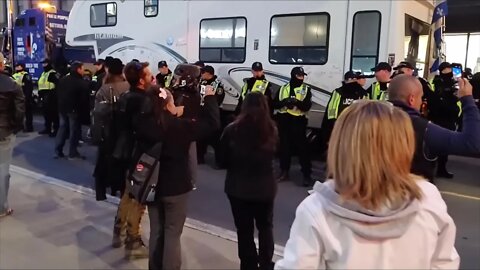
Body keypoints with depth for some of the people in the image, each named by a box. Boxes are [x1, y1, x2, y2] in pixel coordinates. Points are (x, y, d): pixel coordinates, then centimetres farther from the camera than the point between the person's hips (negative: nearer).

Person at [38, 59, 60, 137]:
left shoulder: (53, 73, -10)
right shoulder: (43, 73, 21)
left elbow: (57, 85, -20)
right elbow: (41, 85, 25)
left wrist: (54, 95, -24)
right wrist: (40, 94, 18)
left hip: (50, 97, -10)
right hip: (44, 97, 10)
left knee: (53, 113, -5)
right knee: (46, 113, 14)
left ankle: (55, 130, -1)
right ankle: (47, 128, 24)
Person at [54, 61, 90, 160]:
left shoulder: (62, 80, 11)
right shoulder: (82, 83, -15)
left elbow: (59, 95, 16)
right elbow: (85, 99, -17)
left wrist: (60, 107, 20)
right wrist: (85, 111, -9)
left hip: (63, 108, 7)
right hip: (75, 110, -7)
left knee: (63, 128, 14)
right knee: (74, 130, 0)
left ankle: (58, 151, 13)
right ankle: (72, 153, 3)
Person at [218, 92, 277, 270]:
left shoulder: (232, 130, -16)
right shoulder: (271, 130, -12)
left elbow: (222, 160, -4)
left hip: (238, 187, -1)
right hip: (265, 187, 1)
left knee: (244, 229, 15)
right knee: (265, 226, 23)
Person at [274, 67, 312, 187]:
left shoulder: (306, 89, 4)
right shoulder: (283, 88, 11)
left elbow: (307, 106, -8)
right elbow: (275, 104, 6)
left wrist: (297, 102, -28)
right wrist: (284, 102, -15)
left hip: (298, 122, -3)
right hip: (284, 121, 3)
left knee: (302, 148, -4)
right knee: (284, 147, 9)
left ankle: (307, 174, 2)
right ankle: (284, 173, 21)